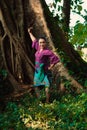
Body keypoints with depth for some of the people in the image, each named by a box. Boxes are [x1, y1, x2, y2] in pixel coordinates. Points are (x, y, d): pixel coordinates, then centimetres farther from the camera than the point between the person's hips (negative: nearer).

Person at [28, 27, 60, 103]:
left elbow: (56, 59, -18)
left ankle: (47, 102, -3)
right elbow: (34, 40, 19)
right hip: (37, 71, 7)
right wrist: (30, 33, 29)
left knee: (47, 87, -10)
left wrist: (50, 67, -12)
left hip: (44, 71, -7)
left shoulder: (47, 51, -17)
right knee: (36, 86, 13)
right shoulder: (39, 48, 3)